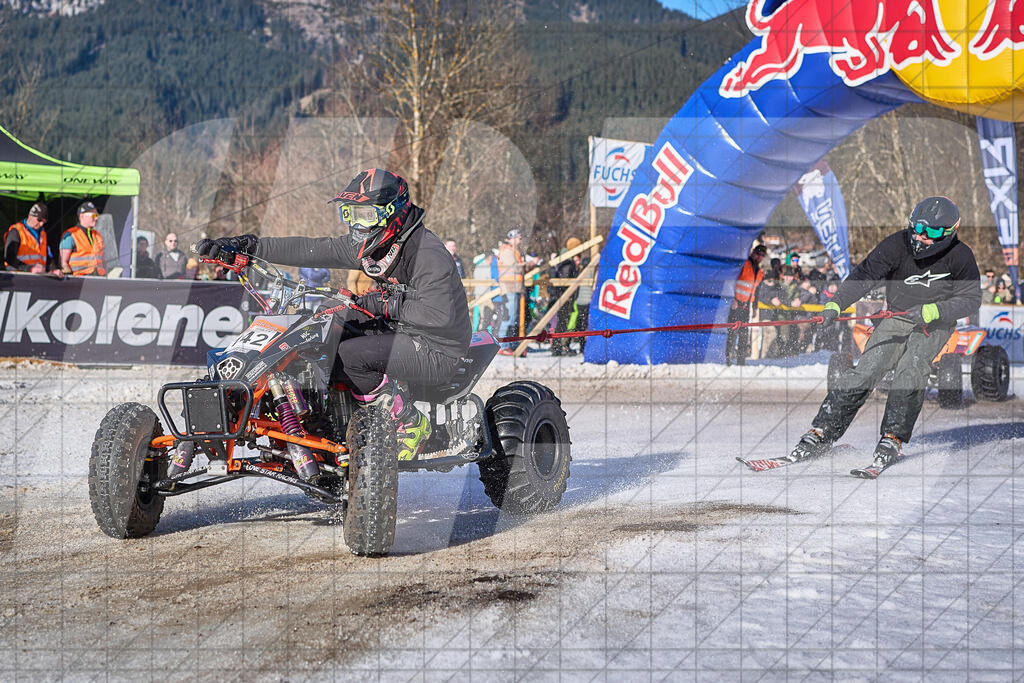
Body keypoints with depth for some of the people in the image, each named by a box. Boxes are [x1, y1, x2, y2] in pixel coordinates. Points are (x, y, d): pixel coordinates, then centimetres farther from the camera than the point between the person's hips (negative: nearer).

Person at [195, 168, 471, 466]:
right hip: (401, 334, 10)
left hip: (436, 352, -10)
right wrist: (243, 246, -2)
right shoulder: (367, 245, 5)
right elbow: (309, 249, 3)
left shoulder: (427, 251, -22)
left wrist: (385, 305, -25)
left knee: (349, 355, -27)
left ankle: (412, 423, -13)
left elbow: (439, 315, -30)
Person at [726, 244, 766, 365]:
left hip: (746, 305, 7)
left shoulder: (760, 272, 16)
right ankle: (729, 357, -8)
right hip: (736, 303, -7)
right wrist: (734, 299, -20)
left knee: (744, 332, 7)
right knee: (733, 330, -10)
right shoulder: (744, 265, -7)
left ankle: (741, 359, 11)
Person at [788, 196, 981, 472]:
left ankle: (892, 439, -22)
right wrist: (836, 304, -37)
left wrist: (933, 311, -26)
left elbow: (971, 299, -11)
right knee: (865, 371, -14)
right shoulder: (897, 245, -17)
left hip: (936, 324, -1)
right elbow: (864, 275, -22)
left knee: (911, 368, -28)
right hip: (897, 318, 1)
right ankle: (823, 433, -8)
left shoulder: (960, 256, -17)